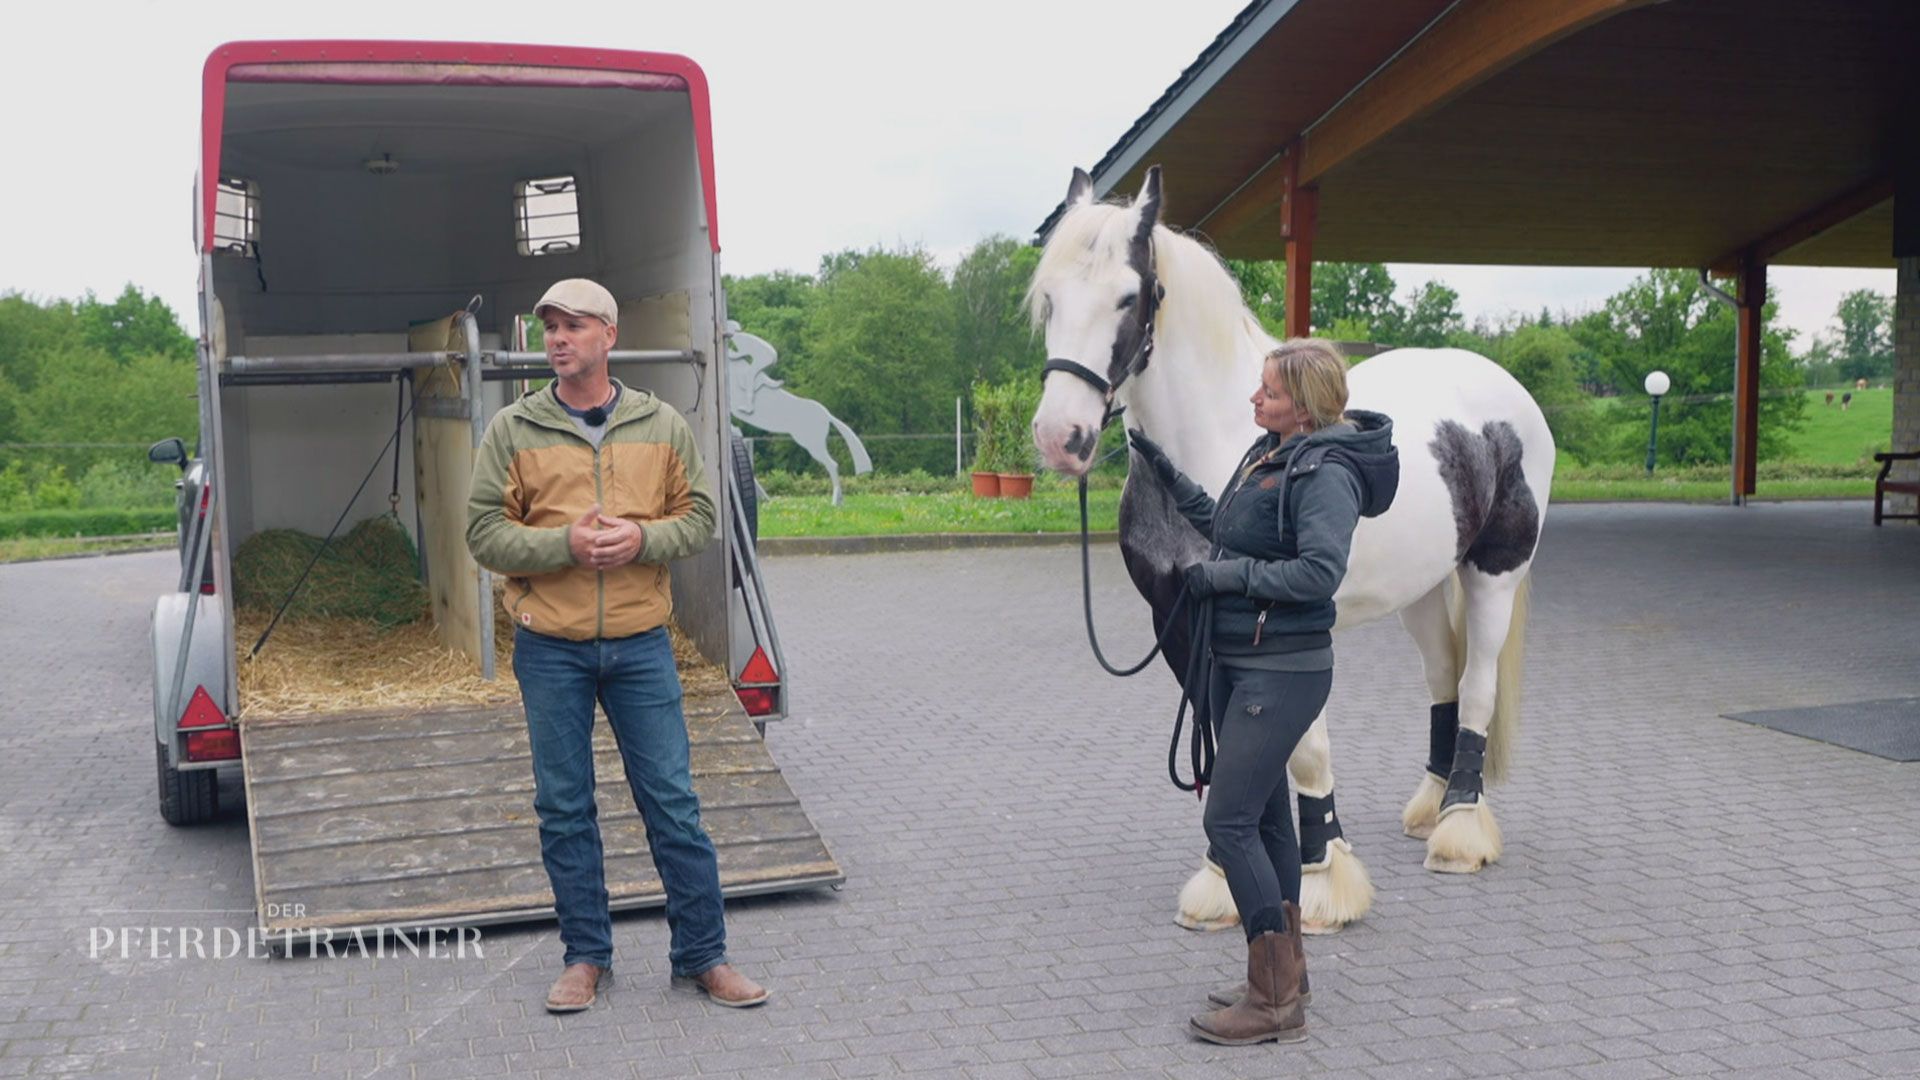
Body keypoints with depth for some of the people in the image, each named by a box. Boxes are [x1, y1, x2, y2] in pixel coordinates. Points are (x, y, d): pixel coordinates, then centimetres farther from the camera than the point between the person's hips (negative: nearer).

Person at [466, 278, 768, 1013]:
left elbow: (699, 515, 6)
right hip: (549, 648, 0)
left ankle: (702, 956, 15)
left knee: (672, 801, 3)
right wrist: (563, 544, -17)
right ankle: (586, 958, 22)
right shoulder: (512, 431, 1)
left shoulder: (662, 426, 4)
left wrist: (643, 538, -13)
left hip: (640, 643, 0)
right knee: (564, 808, 8)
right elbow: (485, 532, -2)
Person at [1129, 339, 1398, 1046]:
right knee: (1265, 818, 16)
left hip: (1282, 673, -10)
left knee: (1229, 822, -9)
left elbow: (1320, 570, -28)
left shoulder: (1326, 472, -18)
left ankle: (1276, 1005, 0)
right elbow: (1222, 527, 24)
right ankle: (1284, 976, 29)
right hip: (1233, 662, 10)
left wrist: (1224, 576, -21)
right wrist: (1166, 473, 18)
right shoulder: (1266, 455, 11)